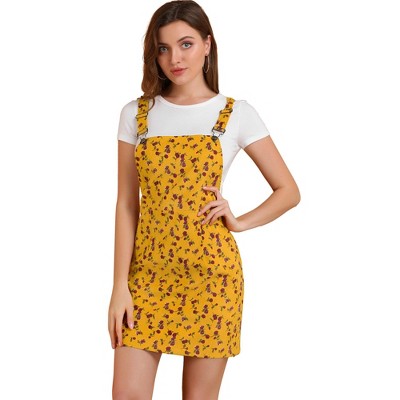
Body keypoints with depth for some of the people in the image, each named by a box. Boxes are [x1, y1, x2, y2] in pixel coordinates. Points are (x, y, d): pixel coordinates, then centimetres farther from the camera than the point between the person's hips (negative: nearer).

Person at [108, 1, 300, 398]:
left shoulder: (237, 114, -1)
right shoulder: (136, 114, 3)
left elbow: (288, 191, 6)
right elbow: (126, 205, 2)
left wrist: (239, 222, -8)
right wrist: (120, 286, -4)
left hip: (211, 271, -1)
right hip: (148, 271, 2)